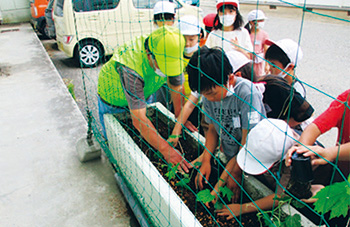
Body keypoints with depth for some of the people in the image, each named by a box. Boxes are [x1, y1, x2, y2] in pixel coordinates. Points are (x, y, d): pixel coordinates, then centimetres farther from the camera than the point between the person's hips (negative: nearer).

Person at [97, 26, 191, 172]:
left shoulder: (169, 53, -30)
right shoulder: (130, 67, -47)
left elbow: (176, 86, -13)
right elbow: (138, 120, -49)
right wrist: (166, 149, -54)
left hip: (144, 95, 5)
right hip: (113, 101, -4)